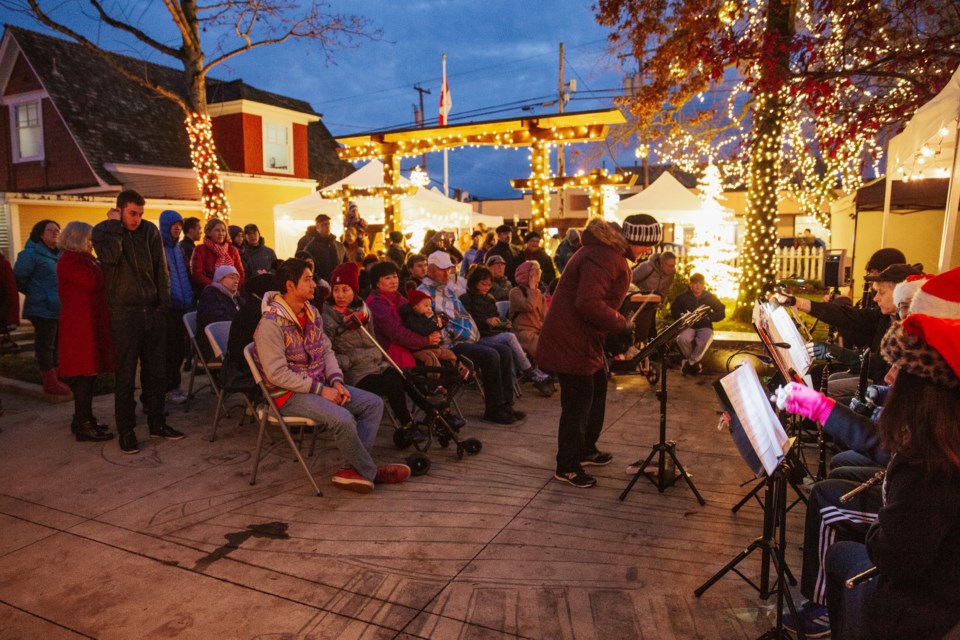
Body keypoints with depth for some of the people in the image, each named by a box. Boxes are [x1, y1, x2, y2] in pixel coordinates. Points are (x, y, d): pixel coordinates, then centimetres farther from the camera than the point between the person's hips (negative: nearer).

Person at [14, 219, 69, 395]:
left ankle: (55, 379, 23)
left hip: (60, 309, 8)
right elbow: (18, 279, -10)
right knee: (45, 346, -2)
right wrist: (36, 294, -1)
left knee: (56, 345, 14)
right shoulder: (31, 254, -9)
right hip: (43, 309, -8)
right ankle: (50, 383, 2)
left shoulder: (59, 254, 14)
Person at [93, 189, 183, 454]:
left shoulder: (150, 230, 6)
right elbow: (110, 257, -22)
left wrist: (164, 302, 0)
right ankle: (126, 431, 10)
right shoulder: (103, 231, -1)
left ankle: (157, 423, 22)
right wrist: (115, 225, -12)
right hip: (124, 313, -3)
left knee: (156, 372, 10)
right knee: (126, 375, 0)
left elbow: (161, 269, 7)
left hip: (153, 311, 3)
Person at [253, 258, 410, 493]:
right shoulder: (271, 323, -18)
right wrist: (320, 389, -20)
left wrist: (336, 381, -7)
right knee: (343, 418, -30)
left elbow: (326, 350, 11)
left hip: (320, 385, 9)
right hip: (289, 394, -9)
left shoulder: (312, 312, 7)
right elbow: (277, 373, -21)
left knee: (374, 403, -3)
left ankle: (353, 468, -6)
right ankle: (370, 472, -5)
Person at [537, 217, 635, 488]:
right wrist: (623, 323, -22)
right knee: (578, 400, -3)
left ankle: (586, 449, 36)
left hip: (583, 337, 11)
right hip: (570, 340, -11)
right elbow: (588, 303, -31)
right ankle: (567, 467, 11)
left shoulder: (609, 255, 13)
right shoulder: (601, 257, -21)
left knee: (597, 388, 21)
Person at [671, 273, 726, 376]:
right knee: (682, 338, -35)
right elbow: (674, 312, 5)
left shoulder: (710, 297, 6)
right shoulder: (683, 297, 4)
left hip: (704, 326, 0)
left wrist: (708, 317, -11)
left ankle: (690, 363, -16)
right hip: (688, 326, 0)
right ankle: (695, 363, -7)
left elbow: (721, 312, 6)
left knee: (706, 339, -36)